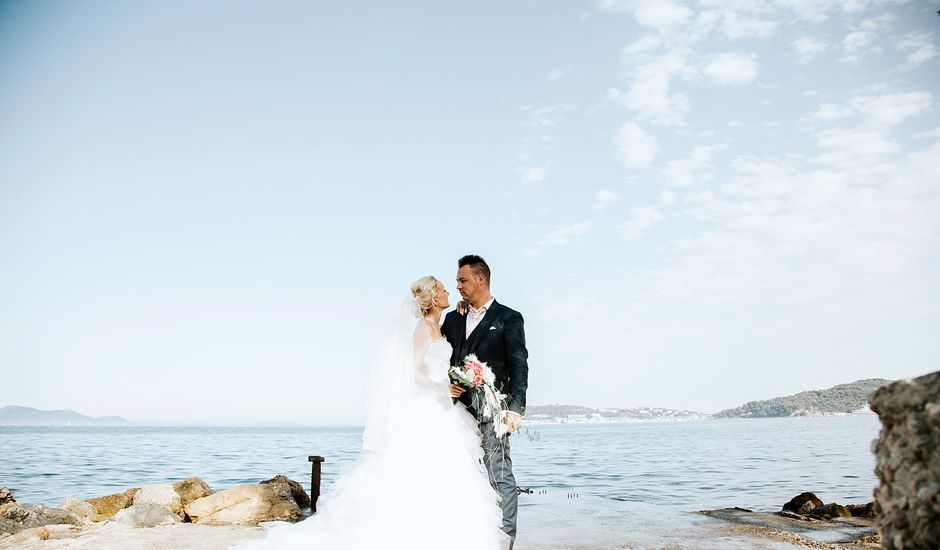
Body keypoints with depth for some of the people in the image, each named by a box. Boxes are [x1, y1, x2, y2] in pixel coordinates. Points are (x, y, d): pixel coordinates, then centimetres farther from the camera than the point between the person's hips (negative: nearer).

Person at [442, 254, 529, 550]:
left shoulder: (508, 318, 4)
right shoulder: (452, 319, 18)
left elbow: (519, 366, -3)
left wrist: (515, 408, -14)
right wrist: (445, 385, -4)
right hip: (458, 408, 5)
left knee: (501, 476, -7)